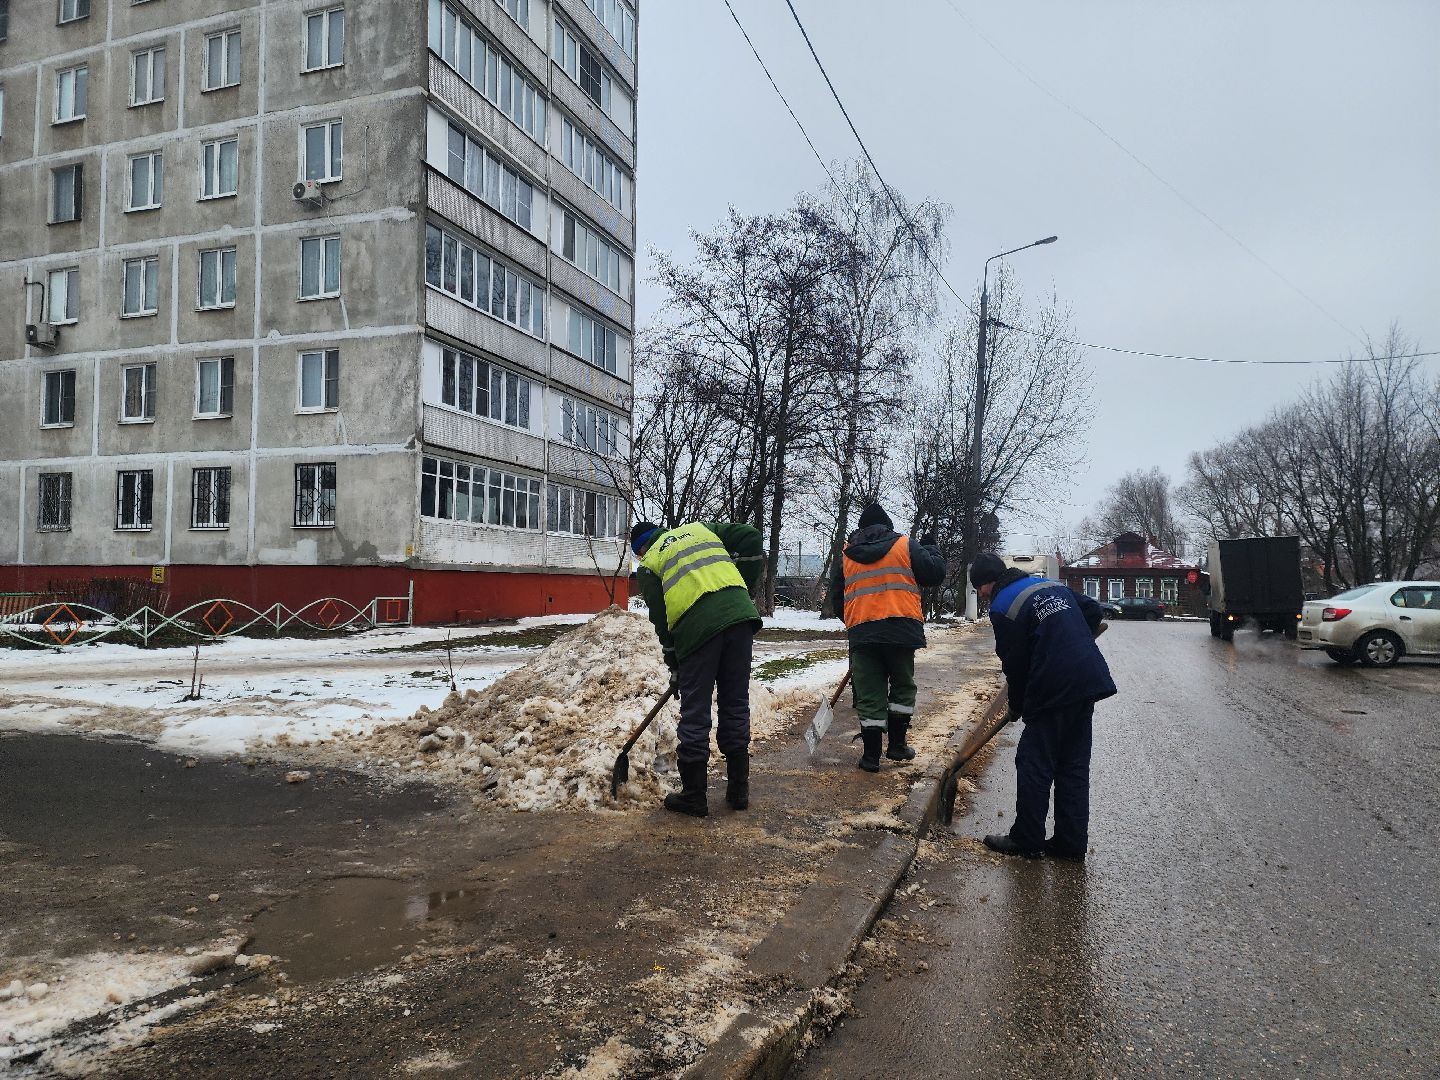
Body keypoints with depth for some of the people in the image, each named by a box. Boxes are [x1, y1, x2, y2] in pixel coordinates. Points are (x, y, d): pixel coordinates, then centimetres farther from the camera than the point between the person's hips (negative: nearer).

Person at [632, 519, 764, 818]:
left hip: (697, 627, -3)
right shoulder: (702, 529, 27)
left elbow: (661, 619, 13)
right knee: (736, 706, 13)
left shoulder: (649, 564, 18)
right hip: (739, 613, 3)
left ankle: (693, 796, 16)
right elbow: (752, 539, 15)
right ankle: (739, 790, 22)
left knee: (695, 712, 7)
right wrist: (742, 588, 19)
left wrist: (674, 666, 23)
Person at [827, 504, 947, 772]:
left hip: (861, 633, 2)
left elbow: (836, 598, 17)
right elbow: (936, 573, 4)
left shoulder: (846, 555, 14)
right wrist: (931, 548, 23)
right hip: (901, 629, -2)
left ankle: (871, 754, 7)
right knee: (903, 687, 17)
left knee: (869, 694, 7)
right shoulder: (905, 546, 6)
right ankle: (897, 744, 19)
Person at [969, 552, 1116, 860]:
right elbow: (1093, 610, 20)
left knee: (1034, 765, 4)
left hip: (1053, 691, -8)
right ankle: (1072, 842, 17)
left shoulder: (1002, 608, -7)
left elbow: (1015, 664, -5)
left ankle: (1026, 840, 10)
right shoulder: (1053, 585, 15)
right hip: (1091, 681, 8)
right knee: (1074, 765, 13)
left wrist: (1016, 707, 9)